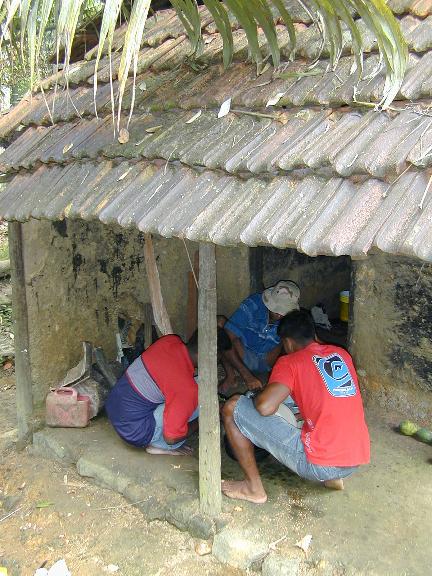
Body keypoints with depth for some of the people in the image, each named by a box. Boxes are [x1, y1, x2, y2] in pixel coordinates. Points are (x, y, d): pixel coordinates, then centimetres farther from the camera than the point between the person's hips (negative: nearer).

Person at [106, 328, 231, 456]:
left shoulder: (170, 340, -6)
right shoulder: (188, 388, -26)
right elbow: (171, 437, -19)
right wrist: (197, 423, -1)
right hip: (134, 432, -8)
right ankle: (159, 445, 1)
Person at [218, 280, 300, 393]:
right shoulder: (252, 305, -23)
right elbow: (230, 338, -30)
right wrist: (247, 375, -37)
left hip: (268, 362, 2)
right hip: (242, 358, -2)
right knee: (220, 322, -27)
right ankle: (230, 376, -19)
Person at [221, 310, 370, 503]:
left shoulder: (290, 361, -5)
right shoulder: (341, 354, 14)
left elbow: (265, 407, -18)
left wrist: (256, 398, 4)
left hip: (320, 463, -7)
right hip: (357, 461, 7)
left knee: (233, 408, -1)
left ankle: (254, 488, 8)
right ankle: (333, 477, 24)